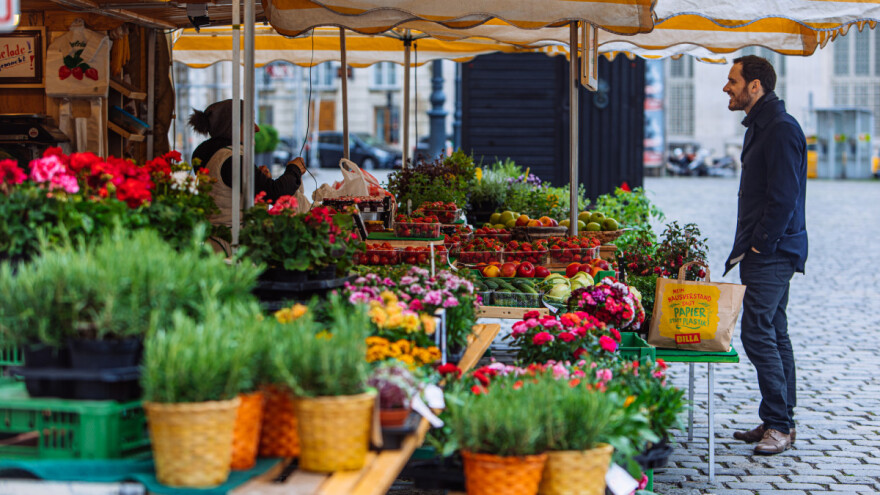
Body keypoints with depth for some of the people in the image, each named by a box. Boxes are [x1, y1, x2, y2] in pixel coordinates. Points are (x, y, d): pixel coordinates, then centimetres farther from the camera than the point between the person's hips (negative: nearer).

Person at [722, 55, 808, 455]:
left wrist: (759, 245, -18)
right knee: (773, 333, 12)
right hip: (764, 252, 11)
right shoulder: (760, 126, 17)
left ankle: (779, 424, -7)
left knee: (758, 334, -12)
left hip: (772, 255, -11)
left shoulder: (781, 129, -16)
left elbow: (784, 198, -21)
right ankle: (780, 422, 18)